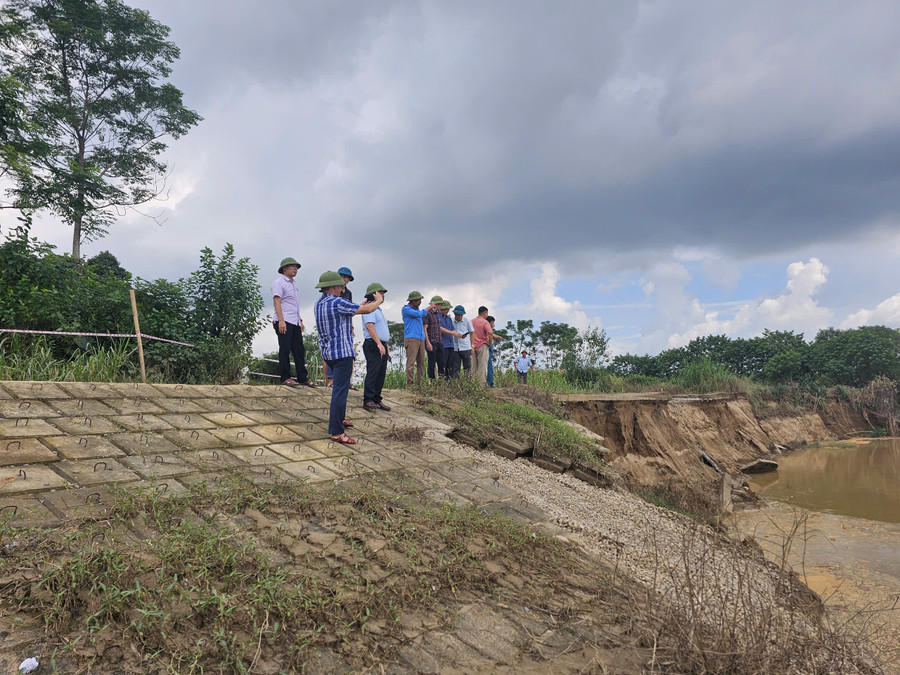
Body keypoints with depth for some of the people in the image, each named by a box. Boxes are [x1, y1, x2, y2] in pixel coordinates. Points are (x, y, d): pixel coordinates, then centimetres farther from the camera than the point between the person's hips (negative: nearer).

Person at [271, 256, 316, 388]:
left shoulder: (293, 284, 24)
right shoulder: (279, 282, -2)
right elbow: (277, 302, -12)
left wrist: (300, 321, 22)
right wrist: (281, 320, -21)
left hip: (295, 323, 8)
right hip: (284, 322, -8)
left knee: (299, 351, 5)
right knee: (285, 350, -6)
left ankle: (302, 377, 8)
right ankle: (285, 378, -3)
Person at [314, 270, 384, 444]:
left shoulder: (319, 303, 10)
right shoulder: (337, 303, -18)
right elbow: (367, 310, -13)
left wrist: (361, 306, 25)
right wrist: (379, 300, 6)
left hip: (327, 352, 10)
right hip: (342, 352, -10)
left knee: (340, 386, 25)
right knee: (340, 390, -8)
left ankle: (339, 417, 37)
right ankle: (336, 432, -8)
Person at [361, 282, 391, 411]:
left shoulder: (378, 309, 23)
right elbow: (369, 325, -23)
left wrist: (385, 345, 23)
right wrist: (379, 343, -29)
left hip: (382, 346, 10)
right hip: (373, 345, -10)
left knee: (381, 374, 8)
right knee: (372, 373, -11)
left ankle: (377, 399, 13)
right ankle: (368, 401, -10)